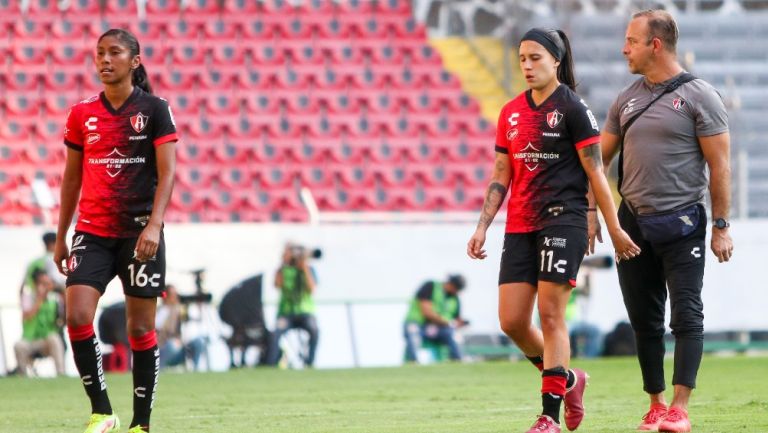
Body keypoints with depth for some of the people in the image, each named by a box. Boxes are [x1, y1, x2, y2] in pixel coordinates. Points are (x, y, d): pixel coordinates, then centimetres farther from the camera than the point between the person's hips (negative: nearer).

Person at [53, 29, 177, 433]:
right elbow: (72, 177, 15)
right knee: (77, 317, -14)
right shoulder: (82, 113, 8)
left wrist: (154, 226, -21)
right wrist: (61, 237, 14)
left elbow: (167, 172, -7)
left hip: (139, 234, -3)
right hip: (91, 233, 3)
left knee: (140, 328, 1)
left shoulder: (154, 109, -2)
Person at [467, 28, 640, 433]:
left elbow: (595, 173, -5)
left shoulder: (572, 108, -4)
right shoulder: (511, 112, 12)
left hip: (563, 220, -6)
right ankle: (567, 379, 24)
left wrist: (614, 230, -6)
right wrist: (482, 226, 8)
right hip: (519, 227, 6)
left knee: (550, 315, -8)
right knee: (511, 320, 0)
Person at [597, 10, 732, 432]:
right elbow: (599, 158, 16)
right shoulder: (626, 99, 11)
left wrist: (721, 226, -9)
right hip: (634, 221, 5)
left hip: (681, 222, -5)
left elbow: (719, 165, -5)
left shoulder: (698, 97, -5)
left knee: (686, 316, -8)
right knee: (644, 319, 8)